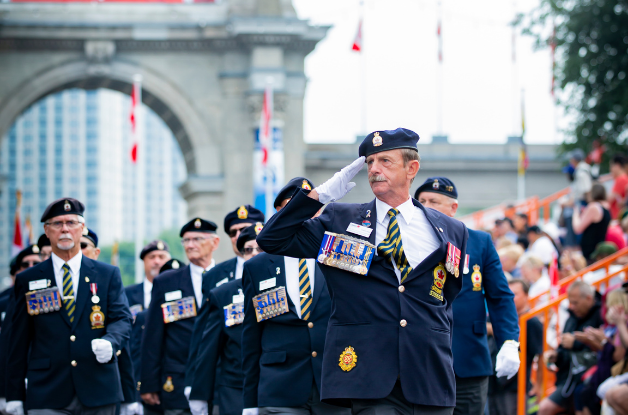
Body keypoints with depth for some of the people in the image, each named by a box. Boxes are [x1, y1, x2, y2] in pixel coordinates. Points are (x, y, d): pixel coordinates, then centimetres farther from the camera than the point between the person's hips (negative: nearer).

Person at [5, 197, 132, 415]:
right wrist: (15, 395, 4)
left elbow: (121, 319, 3)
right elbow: (19, 340, 9)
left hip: (98, 391, 1)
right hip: (47, 397, -1)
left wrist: (109, 342, -22)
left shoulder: (108, 275, 12)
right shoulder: (27, 280, 10)